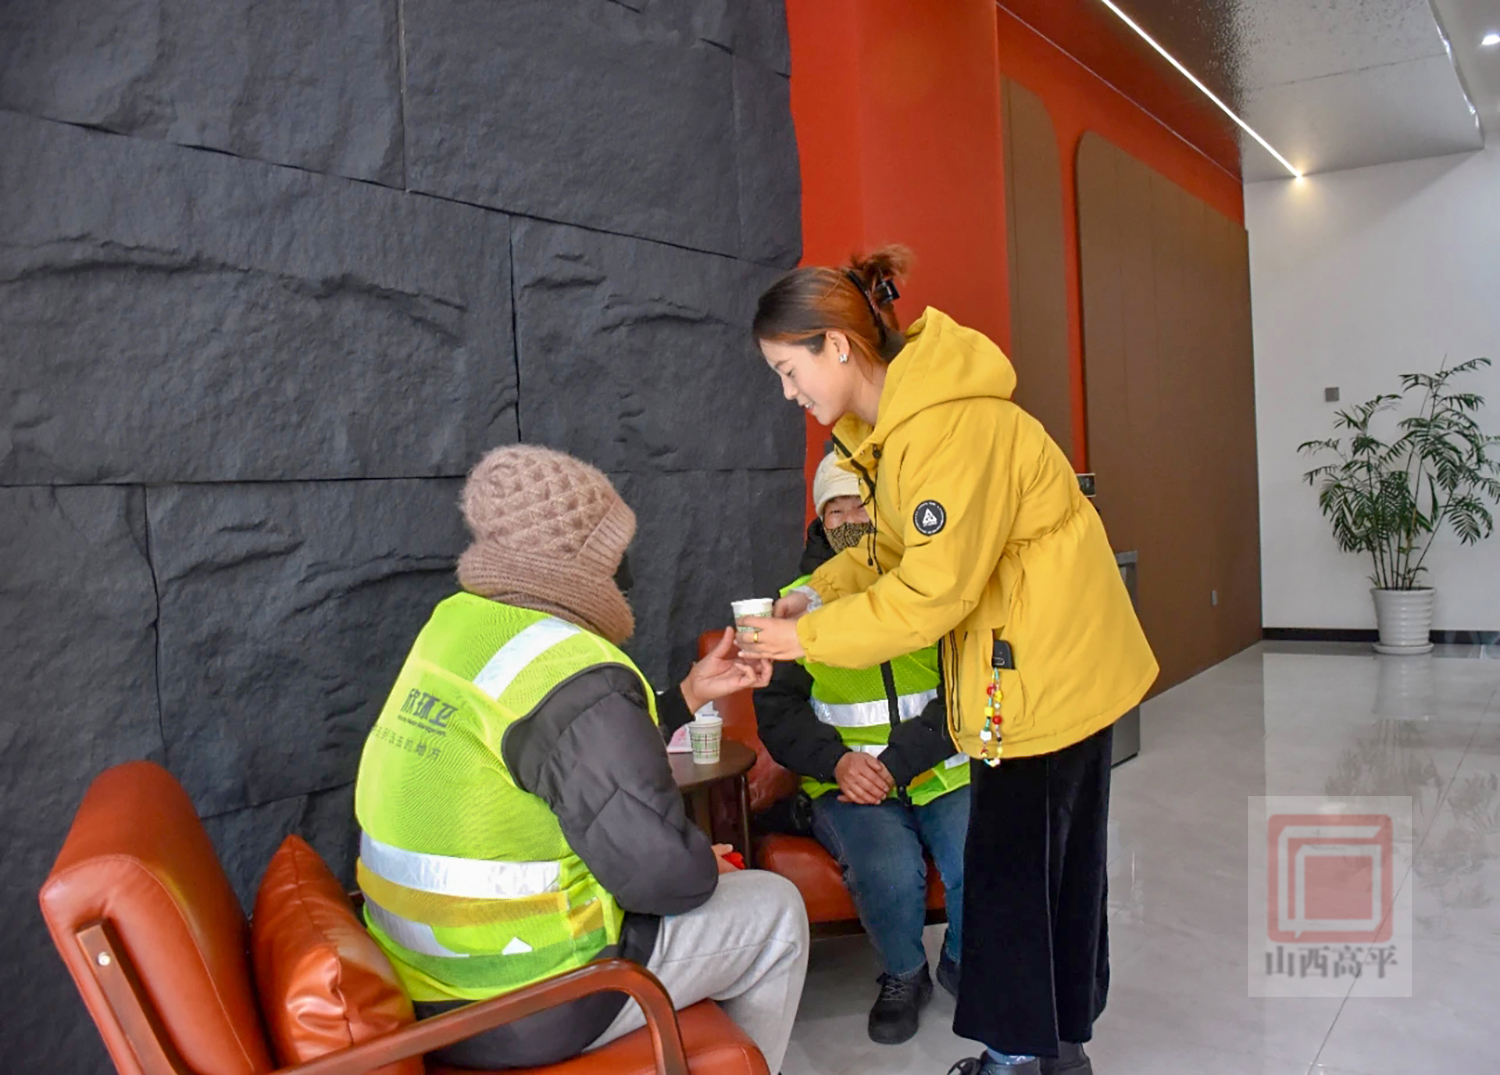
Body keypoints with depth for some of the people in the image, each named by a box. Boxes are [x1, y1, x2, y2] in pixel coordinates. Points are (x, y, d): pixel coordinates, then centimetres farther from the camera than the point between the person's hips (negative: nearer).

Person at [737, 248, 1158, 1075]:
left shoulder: (949, 425, -26)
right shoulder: (893, 416, 7)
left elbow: (934, 590, -27)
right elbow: (898, 545, 12)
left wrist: (810, 636, -19)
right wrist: (819, 592, -3)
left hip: (1048, 662, -10)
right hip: (1058, 664, 10)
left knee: (1010, 863, 0)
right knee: (1058, 860, 18)